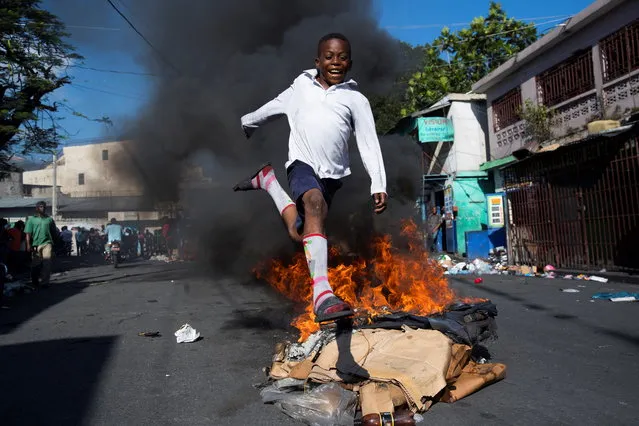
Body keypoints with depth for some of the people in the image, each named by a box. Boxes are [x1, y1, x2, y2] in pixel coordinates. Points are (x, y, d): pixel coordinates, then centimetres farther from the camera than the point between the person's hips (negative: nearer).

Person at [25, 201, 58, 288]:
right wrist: (28, 245, -7)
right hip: (36, 244, 0)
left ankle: (45, 281, -4)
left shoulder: (49, 219, 11)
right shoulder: (32, 219, 5)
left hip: (47, 243, 1)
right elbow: (28, 233, 1)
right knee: (36, 264, 8)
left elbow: (54, 232, 14)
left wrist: (54, 243, 11)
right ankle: (34, 281, 25)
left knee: (47, 263, -7)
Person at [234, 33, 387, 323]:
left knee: (300, 233, -1)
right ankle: (322, 294, -41)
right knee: (315, 204, -33)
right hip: (303, 162, -1)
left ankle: (267, 179, 26)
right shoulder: (301, 87, 18)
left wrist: (378, 185, -6)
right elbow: (273, 107, 34)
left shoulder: (356, 99, 13)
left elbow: (369, 144, 6)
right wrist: (246, 123, 47)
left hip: (333, 174, 2)